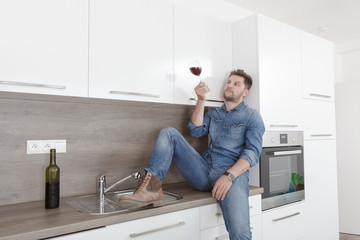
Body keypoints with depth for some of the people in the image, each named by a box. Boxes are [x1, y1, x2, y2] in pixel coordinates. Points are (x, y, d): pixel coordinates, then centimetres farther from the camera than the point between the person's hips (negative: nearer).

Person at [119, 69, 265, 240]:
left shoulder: (252, 116, 9)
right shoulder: (214, 112, 24)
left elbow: (253, 152, -4)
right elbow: (196, 131, 7)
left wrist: (229, 176, -20)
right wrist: (201, 100, -2)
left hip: (233, 173, -5)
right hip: (204, 171, 5)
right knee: (169, 133, -9)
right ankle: (151, 187, -23)